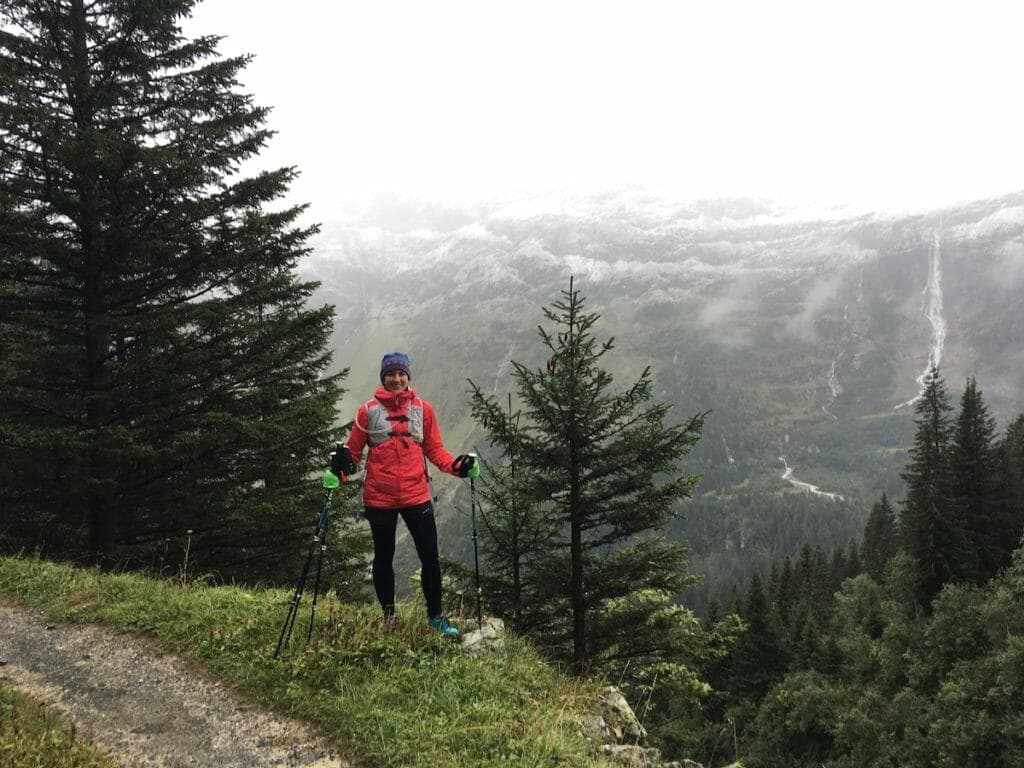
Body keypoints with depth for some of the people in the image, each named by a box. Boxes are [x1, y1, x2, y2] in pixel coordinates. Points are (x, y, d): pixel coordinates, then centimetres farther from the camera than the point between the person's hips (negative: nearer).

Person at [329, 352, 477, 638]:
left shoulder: (423, 409, 3)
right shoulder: (368, 411, 0)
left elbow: (434, 450, 6)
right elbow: (354, 450, 3)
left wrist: (455, 465, -11)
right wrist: (344, 463, -18)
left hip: (417, 495, 1)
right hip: (379, 498, -1)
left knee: (430, 557, 4)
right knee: (384, 558, 13)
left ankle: (435, 615, 18)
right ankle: (388, 616, 27)